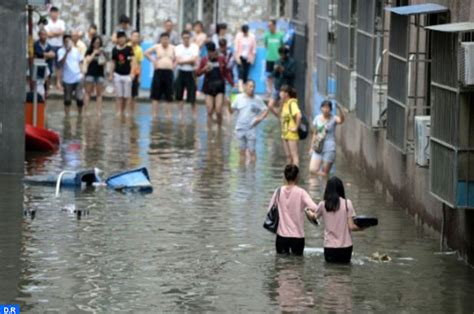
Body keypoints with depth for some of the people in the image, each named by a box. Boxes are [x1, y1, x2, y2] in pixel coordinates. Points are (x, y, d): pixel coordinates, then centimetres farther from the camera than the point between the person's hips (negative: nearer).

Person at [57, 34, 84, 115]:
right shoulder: (61, 51, -3)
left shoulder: (76, 50, 7)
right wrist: (67, 52, -26)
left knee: (80, 98, 0)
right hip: (67, 79, -2)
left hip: (78, 78, 2)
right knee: (67, 100, 6)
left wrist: (81, 73, 6)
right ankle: (67, 116, 14)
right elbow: (61, 62, -19)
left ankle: (80, 114, 15)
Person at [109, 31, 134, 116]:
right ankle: (119, 112, 3)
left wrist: (132, 73, -15)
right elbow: (113, 62, 13)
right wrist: (111, 74, 10)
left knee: (127, 95, 1)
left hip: (127, 75, -2)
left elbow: (133, 61, -6)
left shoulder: (129, 49, -4)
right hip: (117, 74, 2)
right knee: (119, 95, 2)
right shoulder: (115, 49, 6)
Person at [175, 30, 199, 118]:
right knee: (179, 95, 4)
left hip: (191, 73, -2)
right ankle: (181, 113, 14)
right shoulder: (178, 48, 3)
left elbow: (194, 61, -11)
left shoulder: (195, 47, 0)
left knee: (192, 95, -2)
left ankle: (194, 113, 12)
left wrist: (183, 61, -10)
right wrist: (189, 61, -10)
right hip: (181, 72, 2)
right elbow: (178, 61, -9)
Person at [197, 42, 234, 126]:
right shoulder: (204, 60, 2)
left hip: (219, 87, -1)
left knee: (218, 111, -10)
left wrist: (231, 83, -1)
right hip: (208, 87, 1)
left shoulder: (221, 59, 0)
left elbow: (226, 72, 7)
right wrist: (204, 69, -14)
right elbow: (198, 73, 4)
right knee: (210, 112, -1)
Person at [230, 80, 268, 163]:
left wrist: (260, 118, -10)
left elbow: (266, 110, 7)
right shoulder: (239, 98, 3)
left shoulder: (257, 99, 0)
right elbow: (232, 110, 6)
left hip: (251, 129, -2)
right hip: (240, 128, 2)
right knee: (242, 150, 8)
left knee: (252, 151, -3)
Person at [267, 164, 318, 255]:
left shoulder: (279, 192, -1)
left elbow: (270, 210, 4)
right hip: (297, 235, -2)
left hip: (281, 235, 2)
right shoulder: (301, 192, -10)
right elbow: (314, 208, -21)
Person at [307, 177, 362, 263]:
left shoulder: (323, 205, 1)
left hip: (329, 247, 1)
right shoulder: (347, 203, -3)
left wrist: (309, 212, 43)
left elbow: (314, 217, 22)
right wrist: (361, 227, 13)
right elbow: (351, 227, -5)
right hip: (345, 246, -1)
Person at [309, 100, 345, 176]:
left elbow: (342, 120, -32)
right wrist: (312, 147, 13)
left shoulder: (333, 119, -7)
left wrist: (339, 108, -48)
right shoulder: (317, 118, 6)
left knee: (324, 174, -3)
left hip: (329, 148, -4)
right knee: (312, 170, -11)